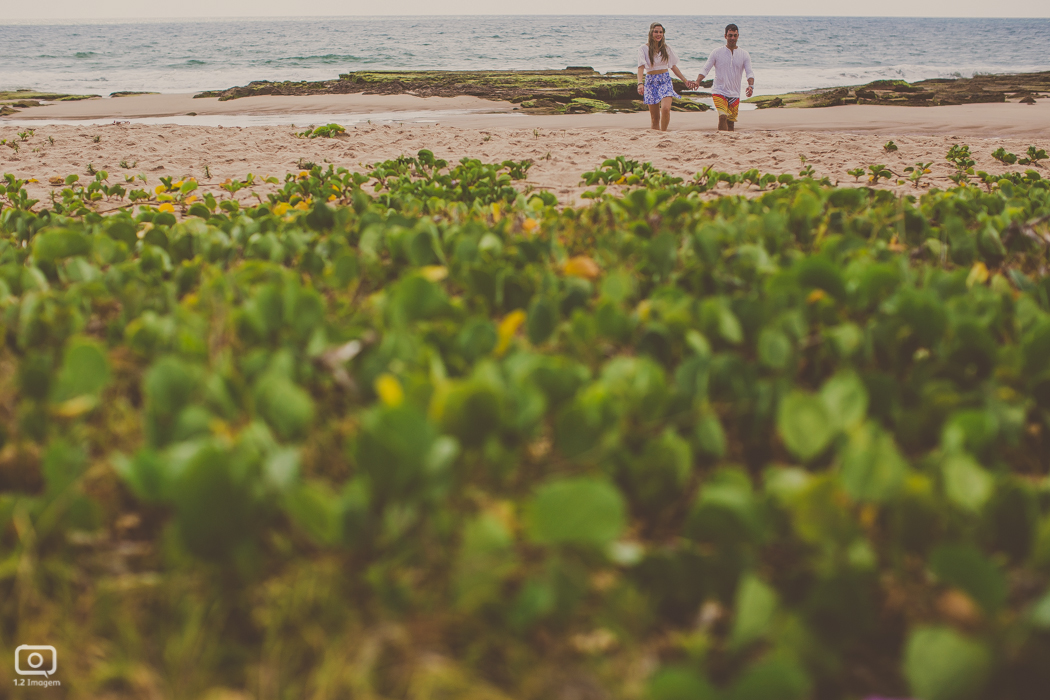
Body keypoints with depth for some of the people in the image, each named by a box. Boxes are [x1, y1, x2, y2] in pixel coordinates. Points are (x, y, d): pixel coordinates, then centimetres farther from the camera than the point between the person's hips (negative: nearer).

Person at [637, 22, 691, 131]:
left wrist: (685, 80, 14)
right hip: (651, 81, -1)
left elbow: (673, 66, 16)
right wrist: (640, 83, -30)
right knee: (654, 116, 0)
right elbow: (641, 67, -14)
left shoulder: (666, 48, 8)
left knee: (666, 108, -22)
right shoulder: (643, 48, -2)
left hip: (665, 80, 1)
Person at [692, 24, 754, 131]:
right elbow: (706, 69, -1)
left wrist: (751, 86, -22)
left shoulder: (744, 55, 6)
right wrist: (697, 81, -20)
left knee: (731, 122, 6)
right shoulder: (717, 53, 2)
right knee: (723, 117, -23)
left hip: (735, 94, 3)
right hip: (719, 92, -3)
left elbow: (749, 72, -2)